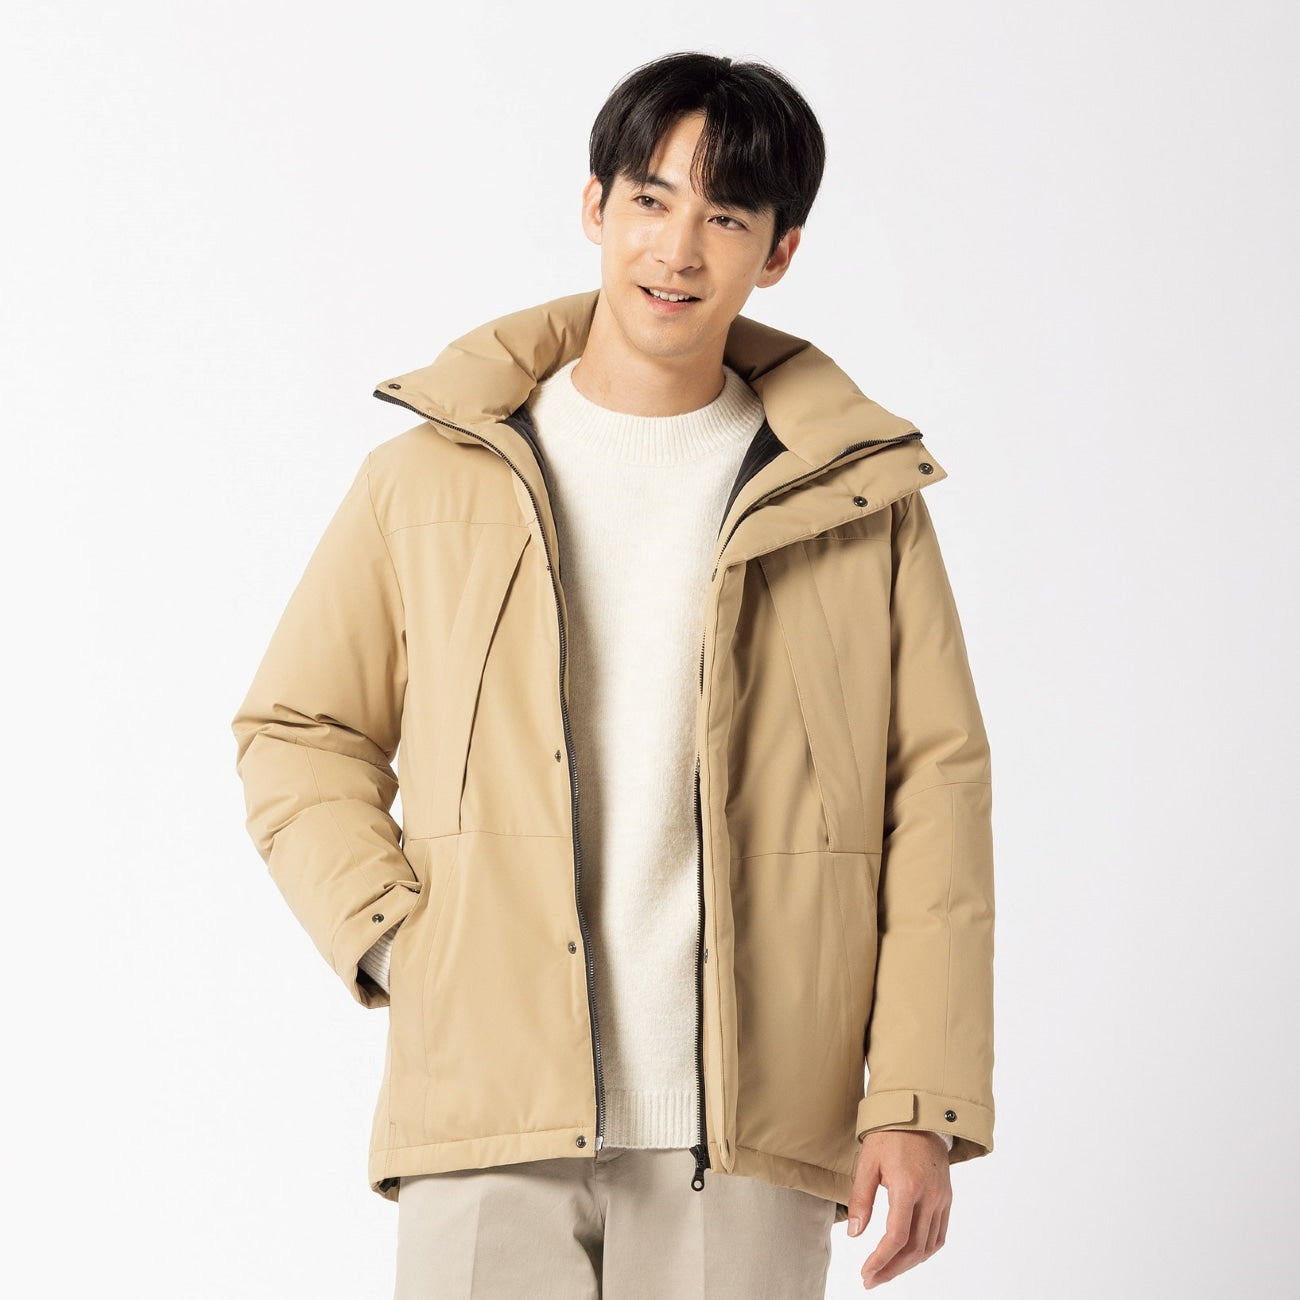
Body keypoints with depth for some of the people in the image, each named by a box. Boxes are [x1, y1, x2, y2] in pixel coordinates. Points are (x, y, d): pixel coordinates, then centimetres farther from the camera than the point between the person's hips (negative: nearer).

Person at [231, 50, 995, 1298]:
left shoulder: (860, 496, 7)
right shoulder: (430, 479, 8)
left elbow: (937, 796, 4)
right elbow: (295, 732, 15)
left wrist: (921, 1103, -3)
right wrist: (389, 937, -2)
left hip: (743, 1143, 0)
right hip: (491, 1114, 0)